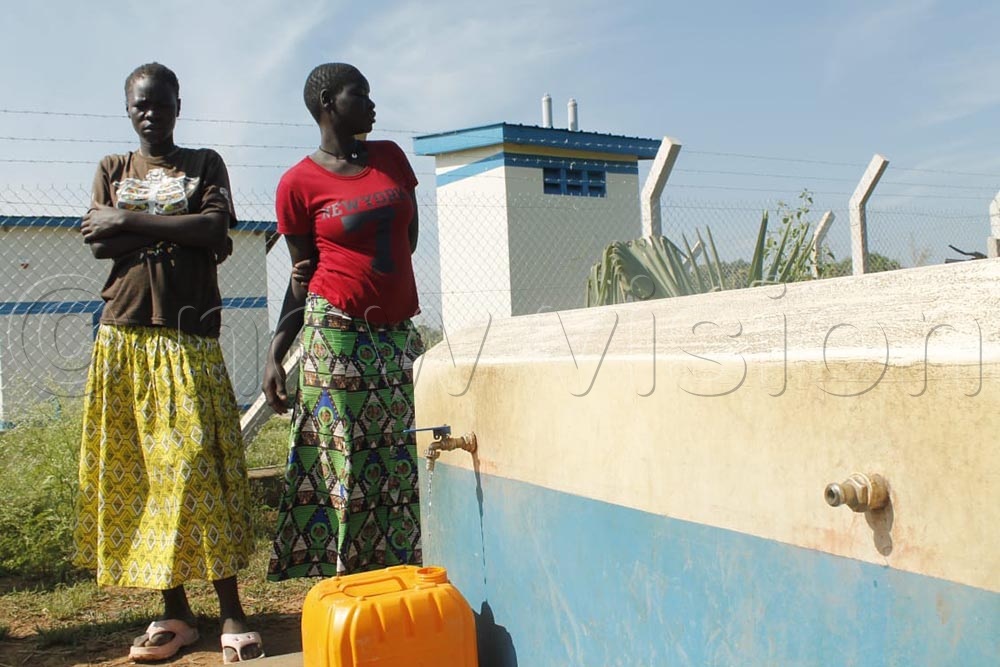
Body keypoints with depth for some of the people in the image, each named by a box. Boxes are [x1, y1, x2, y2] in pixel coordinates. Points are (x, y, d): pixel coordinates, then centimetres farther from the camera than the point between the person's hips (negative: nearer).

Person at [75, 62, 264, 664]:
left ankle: (232, 612, -3)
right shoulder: (112, 170, 17)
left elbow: (217, 231, -7)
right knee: (133, 471, 2)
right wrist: (179, 228, -4)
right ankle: (175, 610, 12)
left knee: (198, 467, -8)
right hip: (123, 336, 3)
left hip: (189, 337, -3)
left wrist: (132, 221, -5)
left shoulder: (205, 164, 12)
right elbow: (97, 244, 2)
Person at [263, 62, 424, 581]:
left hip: (397, 335, 5)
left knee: (401, 468, 6)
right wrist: (275, 354, -4)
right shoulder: (299, 183, -2)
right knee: (342, 469, -2)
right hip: (336, 337, -4)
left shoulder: (390, 157, 11)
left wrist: (377, 282, 7)